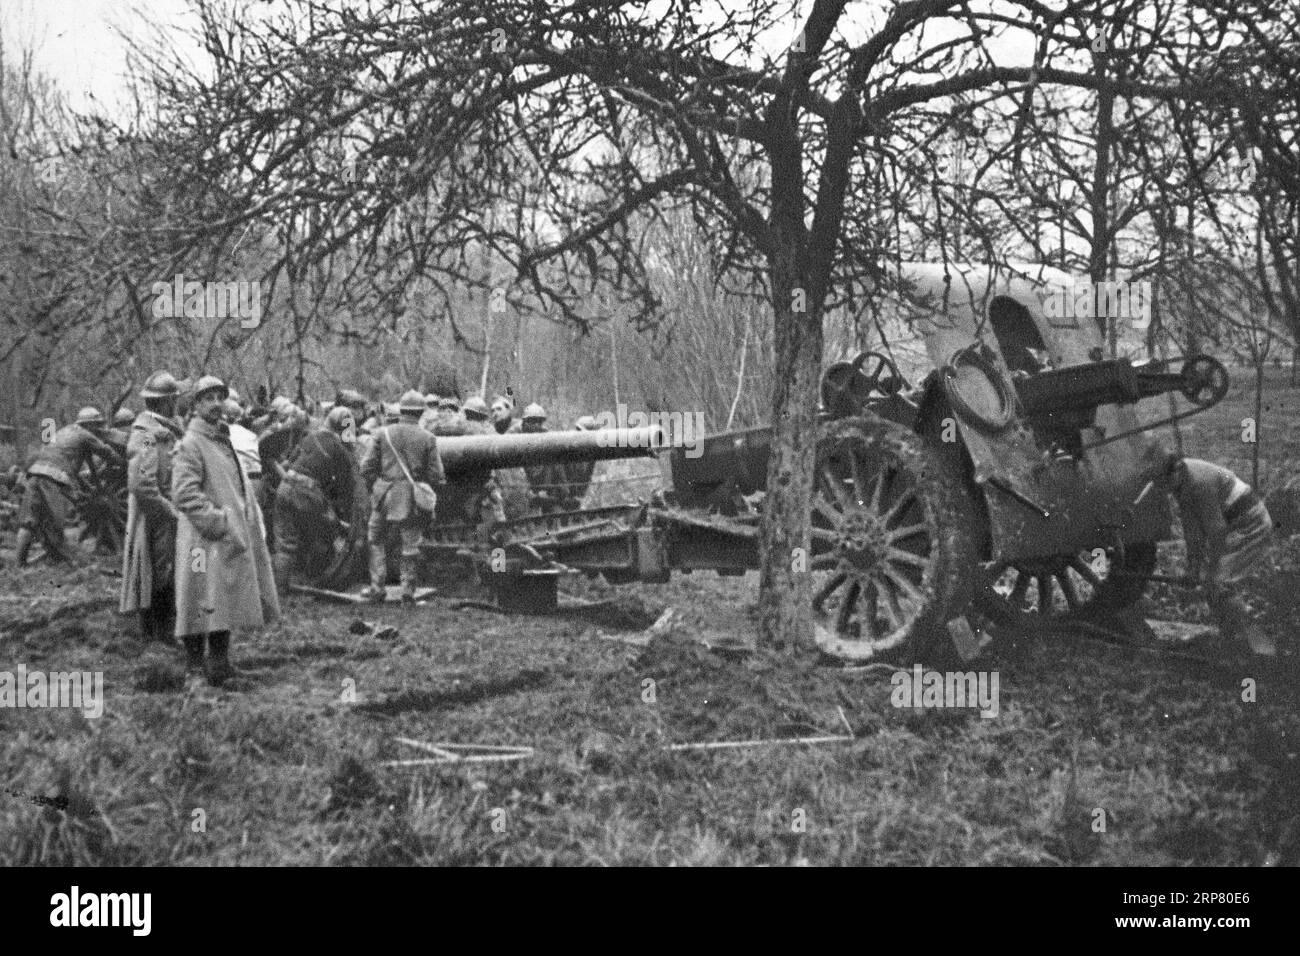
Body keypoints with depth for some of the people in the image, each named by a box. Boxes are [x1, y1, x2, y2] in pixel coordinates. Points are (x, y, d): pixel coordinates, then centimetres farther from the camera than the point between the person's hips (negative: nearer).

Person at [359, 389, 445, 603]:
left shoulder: (384, 434, -1)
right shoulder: (428, 439, -3)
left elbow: (366, 468, -1)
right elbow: (436, 475, -4)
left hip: (385, 497, 1)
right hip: (414, 500, 0)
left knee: (378, 542, 13)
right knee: (410, 544, 9)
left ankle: (377, 588, 11)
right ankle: (408, 589, 10)